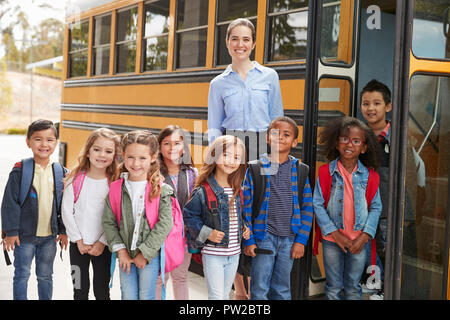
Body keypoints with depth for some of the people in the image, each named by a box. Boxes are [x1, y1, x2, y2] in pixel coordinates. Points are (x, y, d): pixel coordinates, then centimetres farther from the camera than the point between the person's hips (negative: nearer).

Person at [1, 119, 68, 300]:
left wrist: (63, 231, 6)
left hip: (50, 236, 3)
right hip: (24, 234, -3)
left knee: (45, 276, 15)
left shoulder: (61, 173, 1)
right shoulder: (20, 171, -9)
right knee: (22, 275, 7)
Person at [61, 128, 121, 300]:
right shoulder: (76, 179, -6)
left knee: (102, 291, 11)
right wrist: (79, 240, -8)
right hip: (78, 245, 1)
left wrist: (103, 242, -12)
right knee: (80, 290, 13)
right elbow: (67, 211, -5)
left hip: (103, 246, -1)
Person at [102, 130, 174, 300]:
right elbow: (108, 222, 2)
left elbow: (165, 224, -13)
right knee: (128, 296, 10)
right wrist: (120, 250, -6)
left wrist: (145, 253, -13)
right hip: (126, 254, 3)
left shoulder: (161, 189, -9)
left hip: (150, 254, -2)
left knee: (146, 296, 7)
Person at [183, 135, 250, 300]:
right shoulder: (203, 191, -14)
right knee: (216, 296, -3)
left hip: (234, 254, 6)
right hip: (212, 254, -6)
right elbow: (189, 215, -9)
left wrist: (245, 228, 4)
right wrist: (206, 233, -17)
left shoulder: (237, 191, 6)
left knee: (225, 295, 17)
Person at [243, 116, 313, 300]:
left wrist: (301, 240, -2)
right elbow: (246, 206, -2)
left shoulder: (300, 171, 4)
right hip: (264, 236, -2)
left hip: (289, 239, 2)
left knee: (282, 290, 13)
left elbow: (307, 208, 4)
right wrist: (248, 240, -5)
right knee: (259, 290, 2)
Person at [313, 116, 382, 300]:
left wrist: (364, 237, -9)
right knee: (333, 287, 11)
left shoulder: (369, 176, -2)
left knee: (353, 287, 14)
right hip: (332, 239, -1)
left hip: (359, 241, 1)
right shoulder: (326, 172, -6)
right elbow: (317, 205, -7)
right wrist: (335, 234, -12)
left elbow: (376, 207, 1)